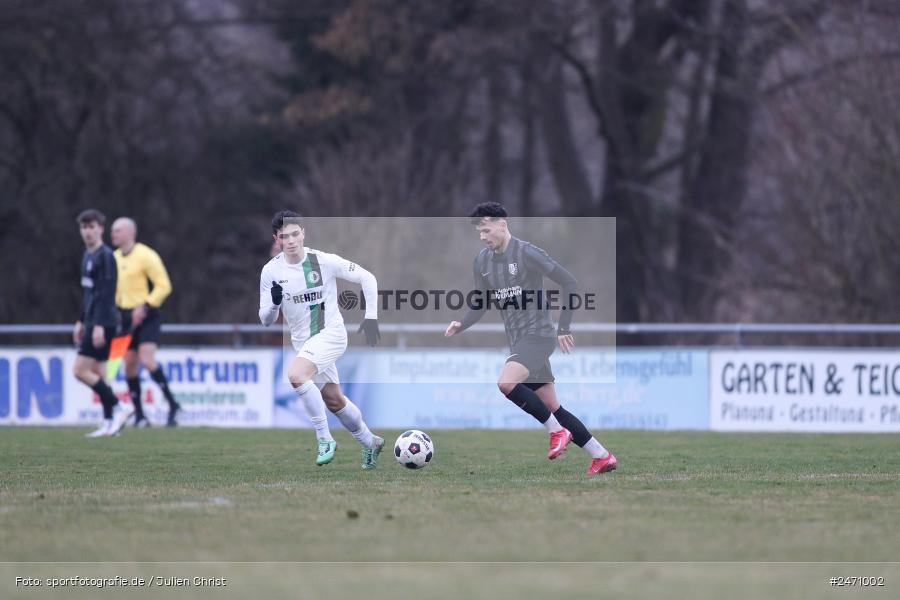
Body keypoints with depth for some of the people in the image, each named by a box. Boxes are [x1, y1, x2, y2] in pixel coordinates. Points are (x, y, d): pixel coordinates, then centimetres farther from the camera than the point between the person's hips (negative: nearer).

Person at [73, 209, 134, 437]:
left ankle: (118, 408, -8)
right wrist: (81, 321, 24)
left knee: (81, 370, -12)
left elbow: (106, 293, -18)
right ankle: (109, 422, 9)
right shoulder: (88, 255, 16)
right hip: (92, 321, 9)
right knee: (97, 373, 8)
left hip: (102, 322, -9)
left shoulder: (105, 256, -13)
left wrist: (99, 324, -22)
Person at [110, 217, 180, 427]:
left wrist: (145, 307, -20)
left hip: (146, 316, -7)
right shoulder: (115, 258, 11)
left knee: (147, 361, -20)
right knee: (129, 364, 3)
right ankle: (139, 415, 11)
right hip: (127, 317, 7)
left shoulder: (146, 256, -10)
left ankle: (173, 405, -11)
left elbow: (164, 286, -13)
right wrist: (115, 308, 11)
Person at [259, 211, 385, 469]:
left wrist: (371, 317, -9)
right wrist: (274, 303, -24)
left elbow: (367, 278, -3)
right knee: (334, 400, 14)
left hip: (331, 334, -5)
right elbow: (266, 320, -1)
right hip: (303, 341, 5)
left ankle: (325, 438, -19)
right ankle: (370, 443, 37)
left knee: (296, 375, -29)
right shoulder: (271, 271, -5)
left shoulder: (323, 261, -14)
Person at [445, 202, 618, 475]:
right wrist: (461, 326, -4)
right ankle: (602, 456, 13)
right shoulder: (482, 261, 9)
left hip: (538, 335, -8)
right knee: (552, 408, 6)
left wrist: (564, 327, -11)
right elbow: (481, 304, 15)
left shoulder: (526, 253, -12)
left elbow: (570, 283, -11)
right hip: (518, 340, 8)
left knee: (506, 383, -28)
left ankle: (557, 431, -13)